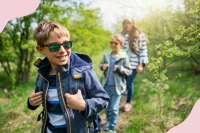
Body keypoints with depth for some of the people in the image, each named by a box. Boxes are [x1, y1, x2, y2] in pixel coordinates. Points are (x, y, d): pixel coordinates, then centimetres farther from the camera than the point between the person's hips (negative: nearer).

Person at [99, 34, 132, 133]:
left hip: (117, 86, -4)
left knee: (114, 108, 3)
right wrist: (102, 66, -9)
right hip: (107, 86, 4)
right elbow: (101, 64, 14)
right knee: (107, 106, 17)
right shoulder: (106, 55, -1)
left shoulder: (124, 57, -11)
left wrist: (119, 69, -23)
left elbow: (129, 71, -8)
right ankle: (109, 123, 38)